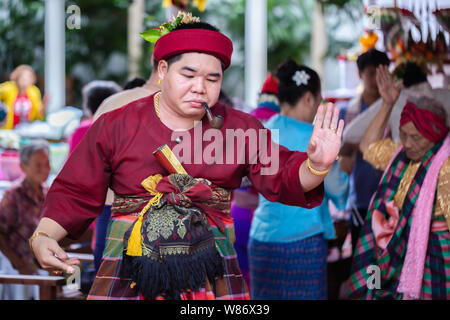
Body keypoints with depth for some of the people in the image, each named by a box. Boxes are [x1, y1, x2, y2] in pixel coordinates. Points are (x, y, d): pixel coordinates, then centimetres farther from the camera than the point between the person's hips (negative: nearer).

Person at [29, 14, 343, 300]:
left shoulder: (241, 128, 7)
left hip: (214, 279, 1)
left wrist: (315, 167, -24)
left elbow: (284, 177, -2)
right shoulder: (115, 126, 3)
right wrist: (43, 236, -11)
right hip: (129, 278, -1)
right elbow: (74, 193, 5)